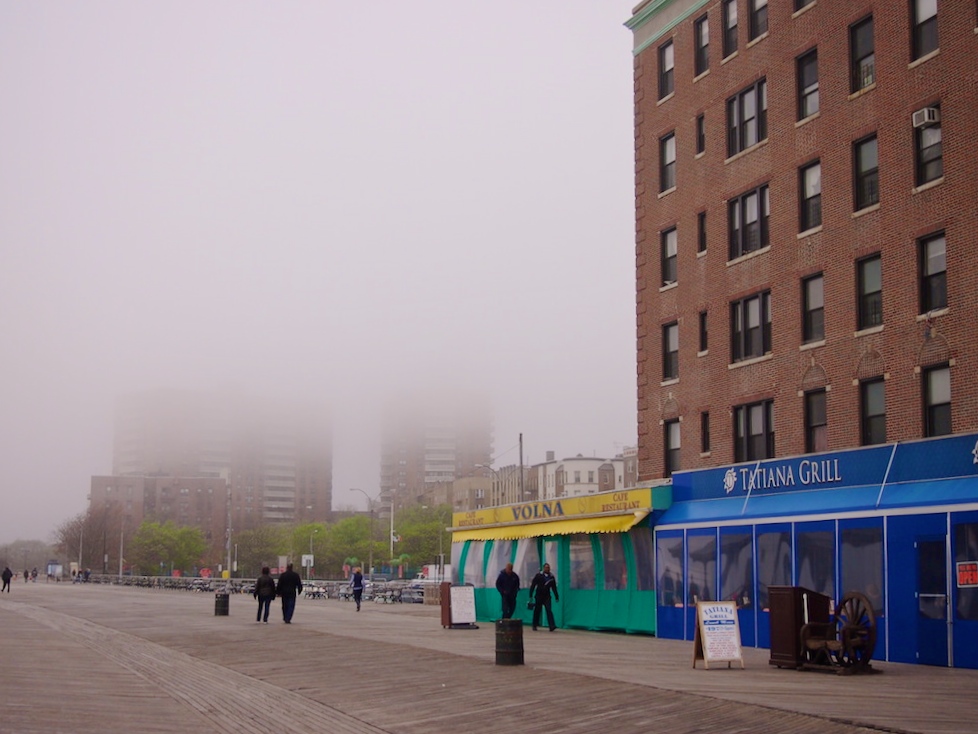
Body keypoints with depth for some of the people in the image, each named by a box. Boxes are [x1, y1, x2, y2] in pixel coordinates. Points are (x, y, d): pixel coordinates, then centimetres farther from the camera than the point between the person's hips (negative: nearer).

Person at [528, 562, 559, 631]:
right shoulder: (538, 576, -2)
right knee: (537, 611, 6)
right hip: (539, 596, -1)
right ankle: (534, 626, 20)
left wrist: (556, 597, 11)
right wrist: (531, 595, -7)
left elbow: (554, 588, 13)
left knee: (549, 610, -11)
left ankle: (552, 626, -19)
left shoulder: (551, 577, 6)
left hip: (547, 596, 1)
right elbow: (533, 585, -2)